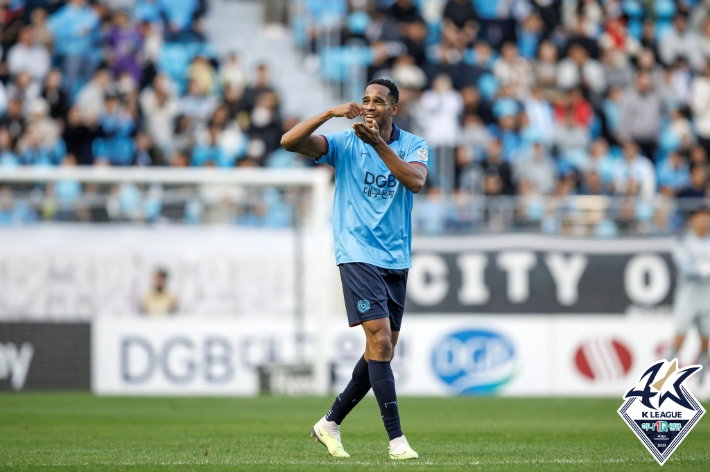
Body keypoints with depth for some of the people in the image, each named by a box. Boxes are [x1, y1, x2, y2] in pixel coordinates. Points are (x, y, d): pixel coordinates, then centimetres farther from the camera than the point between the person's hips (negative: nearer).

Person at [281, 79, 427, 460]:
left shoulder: (413, 146, 3)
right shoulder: (344, 143, -1)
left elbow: (416, 181, -19)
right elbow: (289, 142, -14)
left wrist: (378, 143, -27)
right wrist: (331, 113, -24)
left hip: (397, 260, 4)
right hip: (358, 254, -4)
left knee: (382, 351, 8)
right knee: (380, 340, -16)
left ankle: (330, 423, 23)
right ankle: (396, 439, -16)